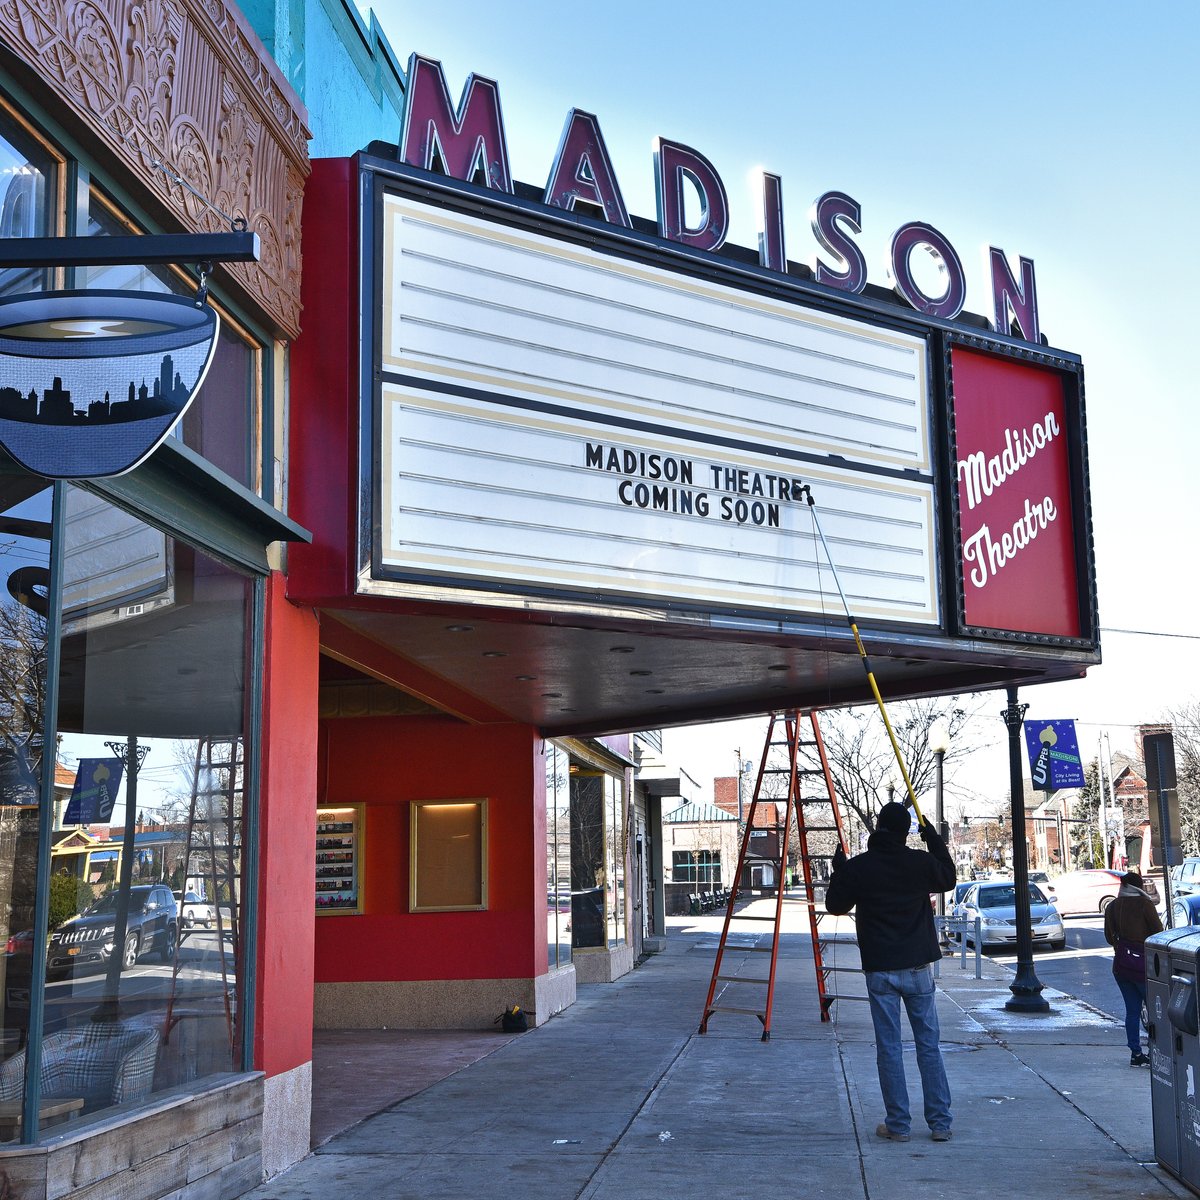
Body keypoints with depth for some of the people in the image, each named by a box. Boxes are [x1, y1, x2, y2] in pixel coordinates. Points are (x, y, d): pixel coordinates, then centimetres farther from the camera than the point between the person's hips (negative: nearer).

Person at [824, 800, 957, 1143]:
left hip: (880, 970, -2)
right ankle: (940, 1123, 11)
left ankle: (898, 1125, 6)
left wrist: (839, 870, 18)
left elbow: (835, 906, 6)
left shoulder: (857, 867, -8)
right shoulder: (921, 862, -3)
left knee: (889, 1048, 4)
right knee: (929, 1044, 9)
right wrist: (935, 841, 22)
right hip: (919, 967, 2)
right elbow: (948, 879, 18)